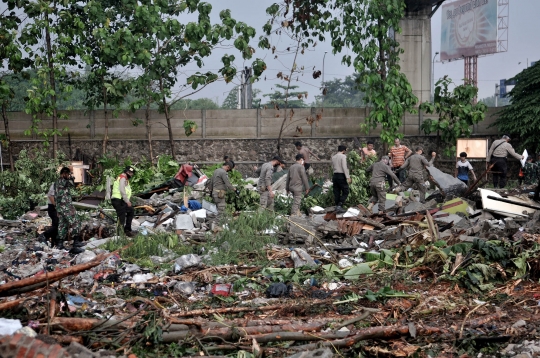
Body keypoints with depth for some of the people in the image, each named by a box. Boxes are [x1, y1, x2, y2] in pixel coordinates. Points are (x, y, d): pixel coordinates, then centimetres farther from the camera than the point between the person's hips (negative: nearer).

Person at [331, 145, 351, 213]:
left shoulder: (333, 157, 13)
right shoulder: (343, 156, -8)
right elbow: (344, 167, -16)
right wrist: (348, 177, -17)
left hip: (335, 175, 7)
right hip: (341, 176, -7)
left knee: (336, 193, 9)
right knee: (345, 192, -1)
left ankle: (337, 207, 12)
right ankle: (339, 206, -13)